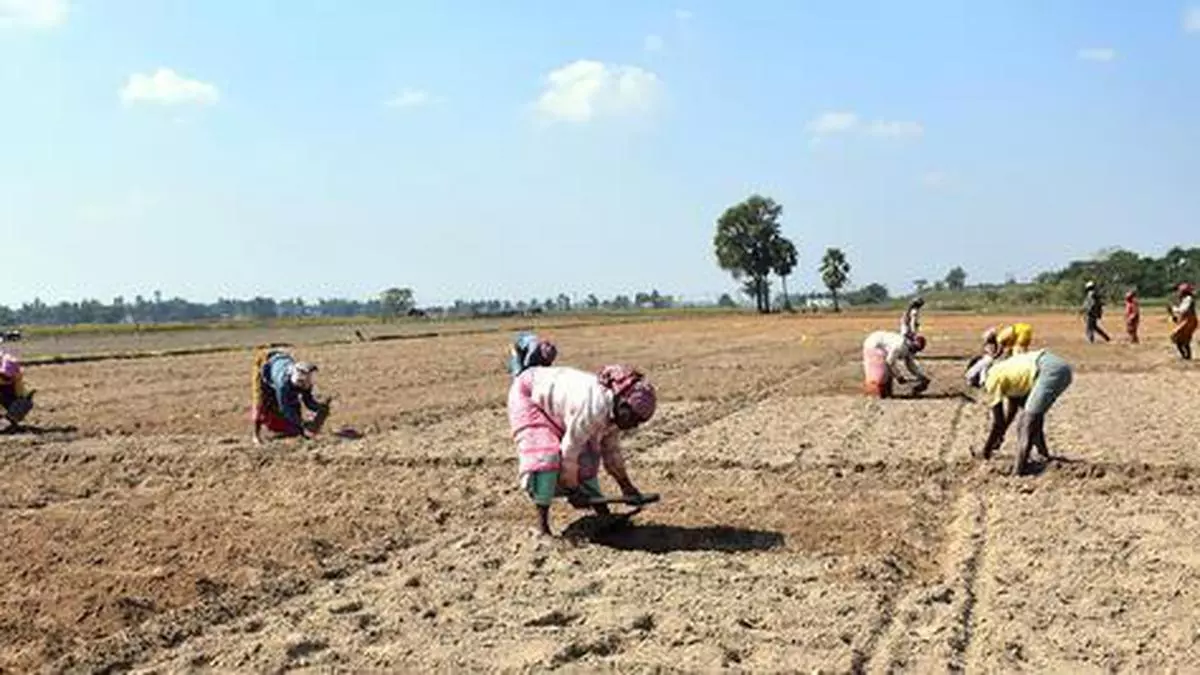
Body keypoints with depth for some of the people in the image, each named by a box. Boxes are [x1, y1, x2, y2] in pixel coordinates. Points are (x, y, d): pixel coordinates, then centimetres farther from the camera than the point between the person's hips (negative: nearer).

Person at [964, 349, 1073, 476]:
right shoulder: (1006, 371, 27)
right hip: (1061, 367, 10)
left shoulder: (993, 378, 2)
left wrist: (987, 448, 17)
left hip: (1051, 369, -10)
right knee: (1034, 414, 25)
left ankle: (1019, 470, -10)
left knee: (1030, 417, -8)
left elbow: (998, 422, 5)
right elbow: (1011, 410, 39)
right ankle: (1043, 454, 36)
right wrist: (999, 436, 48)